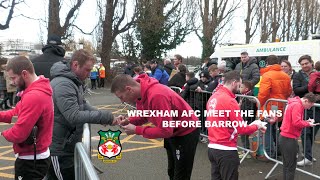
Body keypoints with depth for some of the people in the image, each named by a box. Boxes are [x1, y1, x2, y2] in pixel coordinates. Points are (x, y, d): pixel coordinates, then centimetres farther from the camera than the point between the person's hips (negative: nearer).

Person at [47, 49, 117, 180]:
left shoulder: (73, 82, 9)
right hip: (59, 150, -10)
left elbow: (83, 105, 13)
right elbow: (74, 116, -31)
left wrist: (103, 116, -4)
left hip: (67, 146, 10)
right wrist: (104, 117, -25)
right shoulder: (63, 85, -25)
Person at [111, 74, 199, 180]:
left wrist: (137, 130, -26)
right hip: (172, 131, 9)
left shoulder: (156, 96, -36)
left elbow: (165, 130, -33)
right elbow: (145, 115, 7)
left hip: (186, 133, -9)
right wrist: (129, 121, -12)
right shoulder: (141, 92, -8)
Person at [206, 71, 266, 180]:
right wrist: (256, 126, 3)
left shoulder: (213, 97, 8)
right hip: (226, 150, -8)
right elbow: (242, 129, -16)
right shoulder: (229, 101, -17)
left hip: (212, 147, 8)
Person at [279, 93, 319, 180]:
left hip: (285, 137, 10)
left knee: (287, 165, 16)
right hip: (289, 139, -10)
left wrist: (306, 121, 4)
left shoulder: (294, 103, 15)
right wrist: (308, 124, -10)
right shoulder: (297, 105, -16)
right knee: (291, 166, 0)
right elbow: (296, 123, -25)